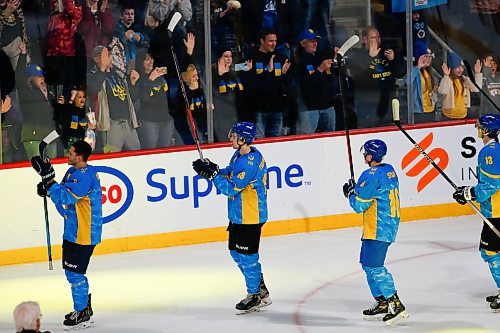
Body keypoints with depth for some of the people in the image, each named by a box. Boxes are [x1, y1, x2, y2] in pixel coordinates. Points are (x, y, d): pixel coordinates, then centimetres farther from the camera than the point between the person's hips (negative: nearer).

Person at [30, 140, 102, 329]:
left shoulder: (86, 175, -22)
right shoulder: (72, 172, 10)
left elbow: (66, 197, -28)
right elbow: (63, 195, 17)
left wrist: (48, 177, -28)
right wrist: (47, 189, -3)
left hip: (84, 232, -11)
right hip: (73, 230, 11)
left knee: (74, 271, -6)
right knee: (71, 270, 19)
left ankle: (83, 314, 5)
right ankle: (83, 308, 33)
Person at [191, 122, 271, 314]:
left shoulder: (251, 162, -25)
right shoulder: (238, 155, 7)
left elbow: (231, 188, -24)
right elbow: (229, 174, 15)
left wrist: (212, 173, -19)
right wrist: (213, 169, -2)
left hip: (250, 216, -11)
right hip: (237, 214, 11)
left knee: (247, 254, -2)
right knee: (236, 251, 17)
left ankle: (255, 295, 11)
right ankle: (260, 289, 28)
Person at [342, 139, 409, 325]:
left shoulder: (371, 175, -19)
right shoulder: (389, 170, 11)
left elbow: (359, 205, -17)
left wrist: (350, 193, 3)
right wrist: (357, 190, 13)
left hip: (377, 229, -10)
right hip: (389, 224, 10)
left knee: (374, 266, -10)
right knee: (367, 263, 17)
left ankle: (396, 305, -14)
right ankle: (382, 303, 20)